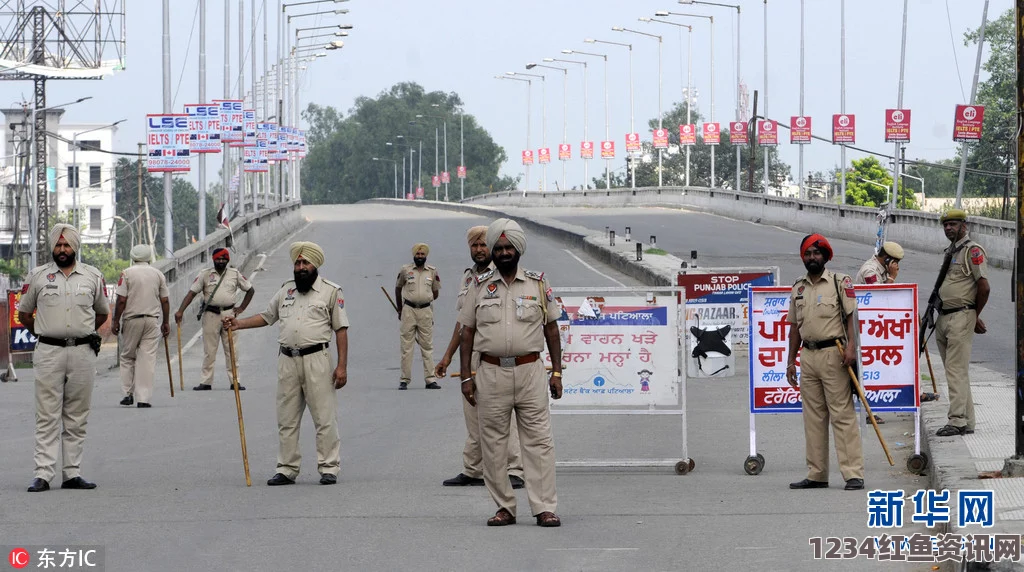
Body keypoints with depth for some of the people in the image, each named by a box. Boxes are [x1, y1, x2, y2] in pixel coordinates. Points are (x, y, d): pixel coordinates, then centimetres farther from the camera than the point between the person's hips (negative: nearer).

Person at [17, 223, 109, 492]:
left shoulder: (93, 276, 8)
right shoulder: (37, 276, 5)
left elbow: (102, 313, 21)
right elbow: (24, 313, 15)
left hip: (83, 352, 2)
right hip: (49, 353, -2)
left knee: (77, 418, 4)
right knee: (47, 416, -5)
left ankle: (72, 473, 8)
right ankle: (43, 474, -8)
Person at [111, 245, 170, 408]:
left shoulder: (127, 273, -3)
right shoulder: (158, 274, 5)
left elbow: (121, 300, -8)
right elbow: (164, 301, 6)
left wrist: (116, 321, 0)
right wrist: (165, 323, 14)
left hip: (132, 319, -2)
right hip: (152, 319, 2)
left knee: (127, 357, 12)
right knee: (148, 358, 1)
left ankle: (128, 393, 9)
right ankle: (143, 398, -4)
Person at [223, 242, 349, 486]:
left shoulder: (331, 291, 1)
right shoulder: (286, 290, 16)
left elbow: (341, 330, -1)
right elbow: (266, 316, 26)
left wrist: (342, 366, -8)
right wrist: (239, 323, 11)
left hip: (316, 360, -5)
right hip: (287, 361, 5)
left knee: (324, 417, -5)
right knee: (286, 419, 6)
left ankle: (329, 468, -1)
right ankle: (286, 469, 10)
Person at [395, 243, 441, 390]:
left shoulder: (432, 272, 6)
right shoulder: (405, 270, 3)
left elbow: (435, 293, 16)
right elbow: (398, 289, 14)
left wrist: (423, 301, 12)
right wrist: (400, 309, 17)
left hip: (426, 311, 1)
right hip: (408, 311, -1)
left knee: (427, 346, 2)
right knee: (406, 346, 0)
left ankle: (430, 379, 3)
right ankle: (404, 380, 3)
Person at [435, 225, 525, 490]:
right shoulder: (468, 277, 18)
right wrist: (448, 356, 22)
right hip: (469, 353, 7)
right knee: (473, 417, 11)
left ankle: (514, 471, -9)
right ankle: (472, 471, 16)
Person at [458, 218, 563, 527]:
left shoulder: (538, 284, 7)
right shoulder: (479, 286, 8)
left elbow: (551, 328, 11)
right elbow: (467, 332, 9)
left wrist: (557, 371, 5)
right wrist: (466, 376, 2)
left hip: (530, 371, -1)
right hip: (491, 372, 1)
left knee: (538, 441, -5)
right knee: (493, 443, 2)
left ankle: (544, 508, -5)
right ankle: (504, 507, 10)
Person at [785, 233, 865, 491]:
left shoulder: (840, 282, 0)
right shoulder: (798, 289, 16)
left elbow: (851, 316, -6)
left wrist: (851, 347, -19)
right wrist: (791, 361, 15)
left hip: (833, 354, -6)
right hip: (808, 356, 6)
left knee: (843, 414, -9)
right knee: (813, 418, 7)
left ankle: (853, 473, -11)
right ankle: (817, 475, 12)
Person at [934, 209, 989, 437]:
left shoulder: (973, 251, -9)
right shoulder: (949, 252, 19)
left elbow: (984, 287, -13)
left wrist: (975, 316, -4)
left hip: (961, 317, -9)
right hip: (943, 319, 9)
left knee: (956, 370, -13)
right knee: (954, 370, 10)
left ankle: (957, 420, -15)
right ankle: (967, 421, 14)